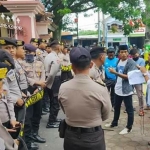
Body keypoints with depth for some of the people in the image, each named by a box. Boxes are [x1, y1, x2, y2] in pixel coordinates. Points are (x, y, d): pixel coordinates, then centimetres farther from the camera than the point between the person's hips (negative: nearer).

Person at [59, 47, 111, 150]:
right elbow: (105, 116, -5)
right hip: (94, 138, -2)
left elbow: (66, 112, 2)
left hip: (70, 137, 2)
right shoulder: (101, 90, -21)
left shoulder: (63, 88, -14)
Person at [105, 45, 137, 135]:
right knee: (116, 107, 22)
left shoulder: (131, 63, -17)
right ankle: (114, 123, 39)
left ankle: (129, 127, 19)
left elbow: (129, 77, -24)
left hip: (127, 90, -8)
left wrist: (115, 72, -27)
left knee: (129, 109, 6)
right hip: (118, 89, 8)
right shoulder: (119, 61, 7)